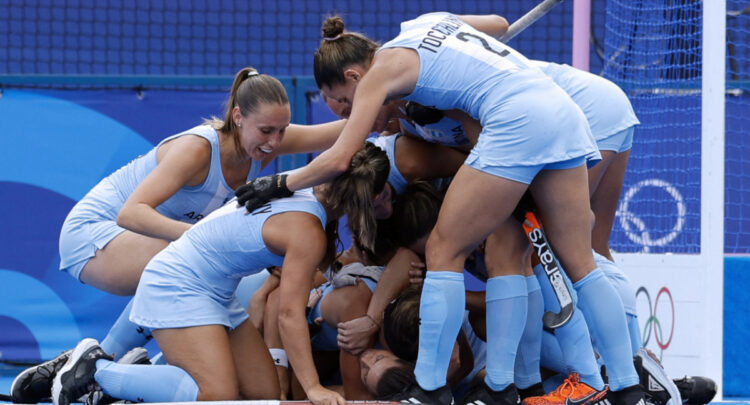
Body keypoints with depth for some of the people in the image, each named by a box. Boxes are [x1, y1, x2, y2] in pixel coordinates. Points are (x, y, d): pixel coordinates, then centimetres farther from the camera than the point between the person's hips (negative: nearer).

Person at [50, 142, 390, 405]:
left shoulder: (308, 195, 5)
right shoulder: (308, 232, -22)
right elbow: (289, 315, -22)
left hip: (216, 293, 10)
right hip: (177, 286, -10)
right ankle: (97, 368, -12)